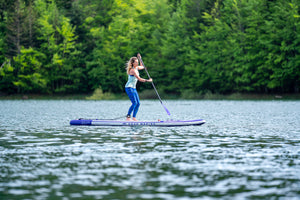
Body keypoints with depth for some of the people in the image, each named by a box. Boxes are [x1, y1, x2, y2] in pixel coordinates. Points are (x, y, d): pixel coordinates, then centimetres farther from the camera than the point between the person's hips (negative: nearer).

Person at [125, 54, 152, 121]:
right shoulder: (133, 70, -16)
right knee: (134, 103, -17)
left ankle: (134, 117, 5)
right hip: (129, 88, -9)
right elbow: (139, 79, -21)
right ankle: (128, 117, -14)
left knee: (138, 103, 2)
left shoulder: (136, 68, 10)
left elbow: (143, 67, 29)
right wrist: (147, 80, -16)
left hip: (133, 88, 9)